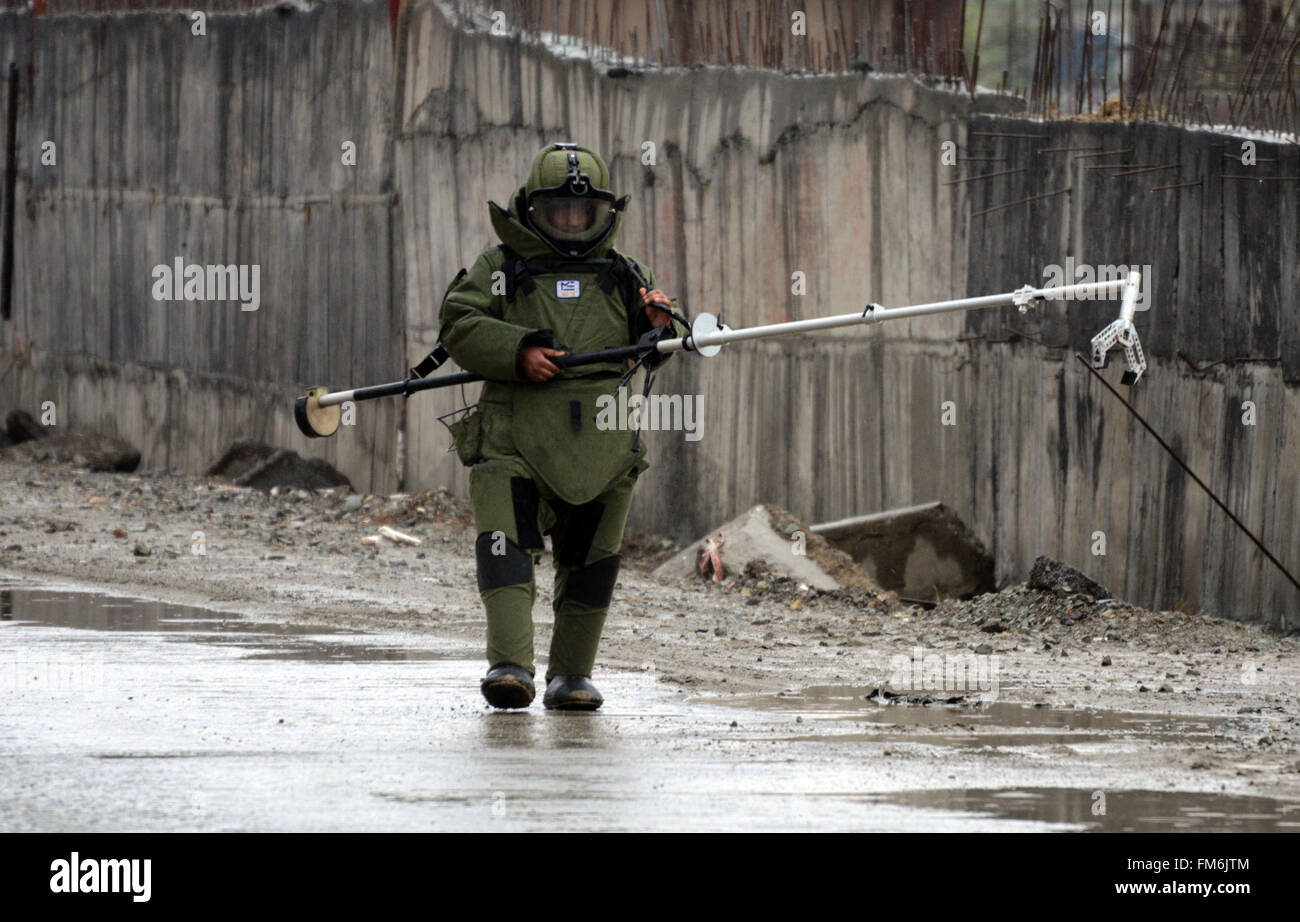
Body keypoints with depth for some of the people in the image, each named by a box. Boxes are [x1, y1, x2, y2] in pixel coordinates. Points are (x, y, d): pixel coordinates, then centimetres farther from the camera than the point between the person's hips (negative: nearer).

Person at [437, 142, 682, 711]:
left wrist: (658, 328, 0)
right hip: (514, 443, -3)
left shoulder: (623, 278, 16)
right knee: (505, 548, -19)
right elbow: (458, 328, 0)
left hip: (600, 446, 3)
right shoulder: (499, 268, 8)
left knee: (590, 565, 7)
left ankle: (571, 674, 18)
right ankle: (510, 664, -27)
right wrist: (518, 351, -14)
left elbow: (647, 357, 23)